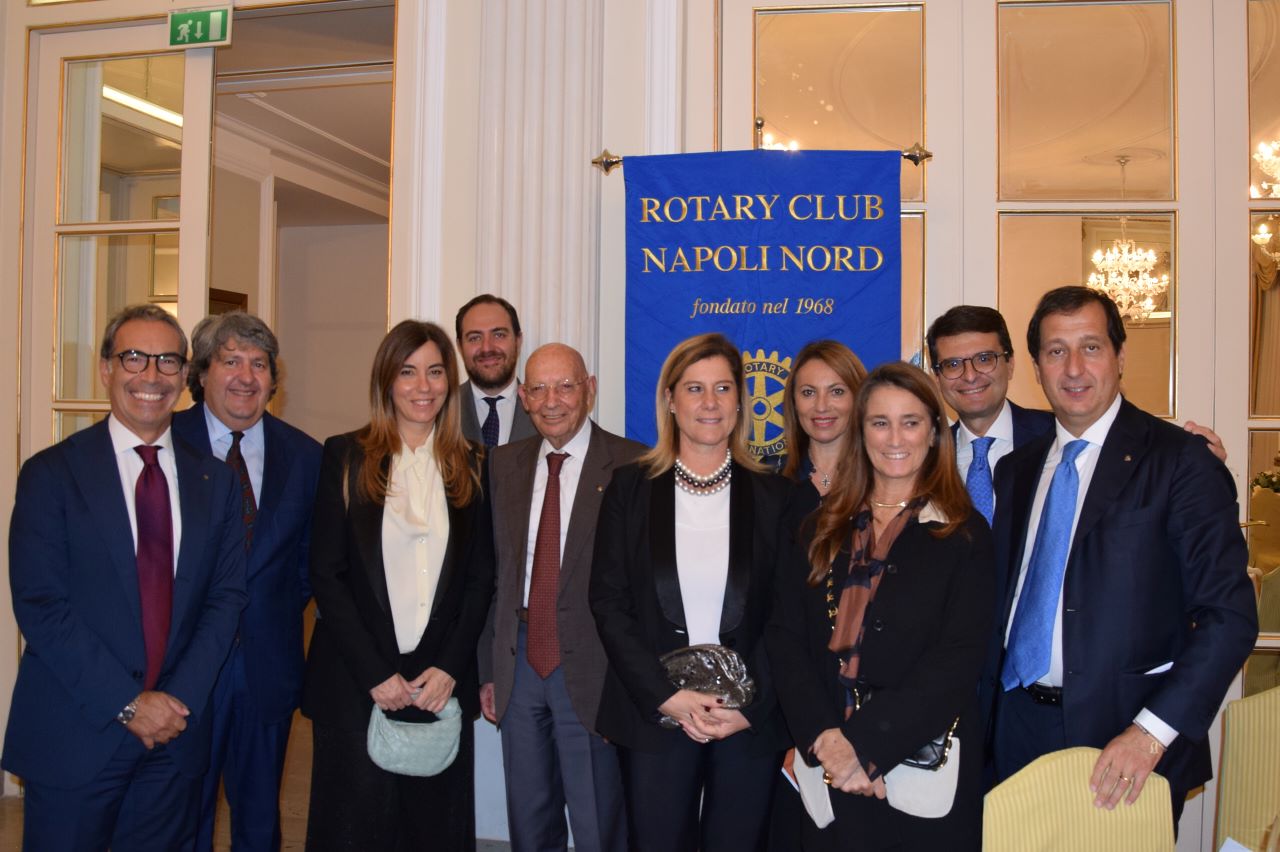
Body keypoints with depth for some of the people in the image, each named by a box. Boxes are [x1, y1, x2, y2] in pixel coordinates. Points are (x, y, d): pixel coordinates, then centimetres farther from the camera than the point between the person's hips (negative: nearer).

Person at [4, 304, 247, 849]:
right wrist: (127, 704, -14)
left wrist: (183, 700, -8)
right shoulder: (50, 474, -3)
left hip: (178, 732, 3)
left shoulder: (215, 480, 6)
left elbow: (227, 596, 3)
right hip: (75, 737, -2)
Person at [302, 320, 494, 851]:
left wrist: (450, 668, -5)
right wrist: (375, 673, -9)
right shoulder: (345, 456, 0)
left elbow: (480, 578, 6)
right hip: (356, 684, -2)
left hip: (442, 684, 2)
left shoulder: (468, 464, 7)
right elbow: (326, 575, -3)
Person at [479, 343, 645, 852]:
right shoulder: (504, 464, 7)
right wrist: (489, 668, 11)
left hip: (592, 670, -5)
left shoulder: (632, 466, -10)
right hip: (520, 665, 5)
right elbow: (497, 570, 11)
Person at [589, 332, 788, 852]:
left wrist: (751, 707, -9)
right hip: (653, 714, 0)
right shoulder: (631, 487, 2)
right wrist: (667, 697, -11)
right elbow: (608, 603, -2)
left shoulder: (774, 495, 2)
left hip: (751, 723, 1)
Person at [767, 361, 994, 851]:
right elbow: (786, 640, -1)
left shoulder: (965, 536, -2)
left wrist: (863, 745, -19)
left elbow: (956, 663, -12)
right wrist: (824, 739, -15)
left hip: (927, 772, -2)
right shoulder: (823, 531, 7)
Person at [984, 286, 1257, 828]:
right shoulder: (1016, 470, 10)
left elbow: (1230, 615, -13)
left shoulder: (1181, 461, -7)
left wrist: (1152, 731, -19)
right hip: (1019, 731, 5)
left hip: (1125, 736, -4)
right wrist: (983, 717, 4)